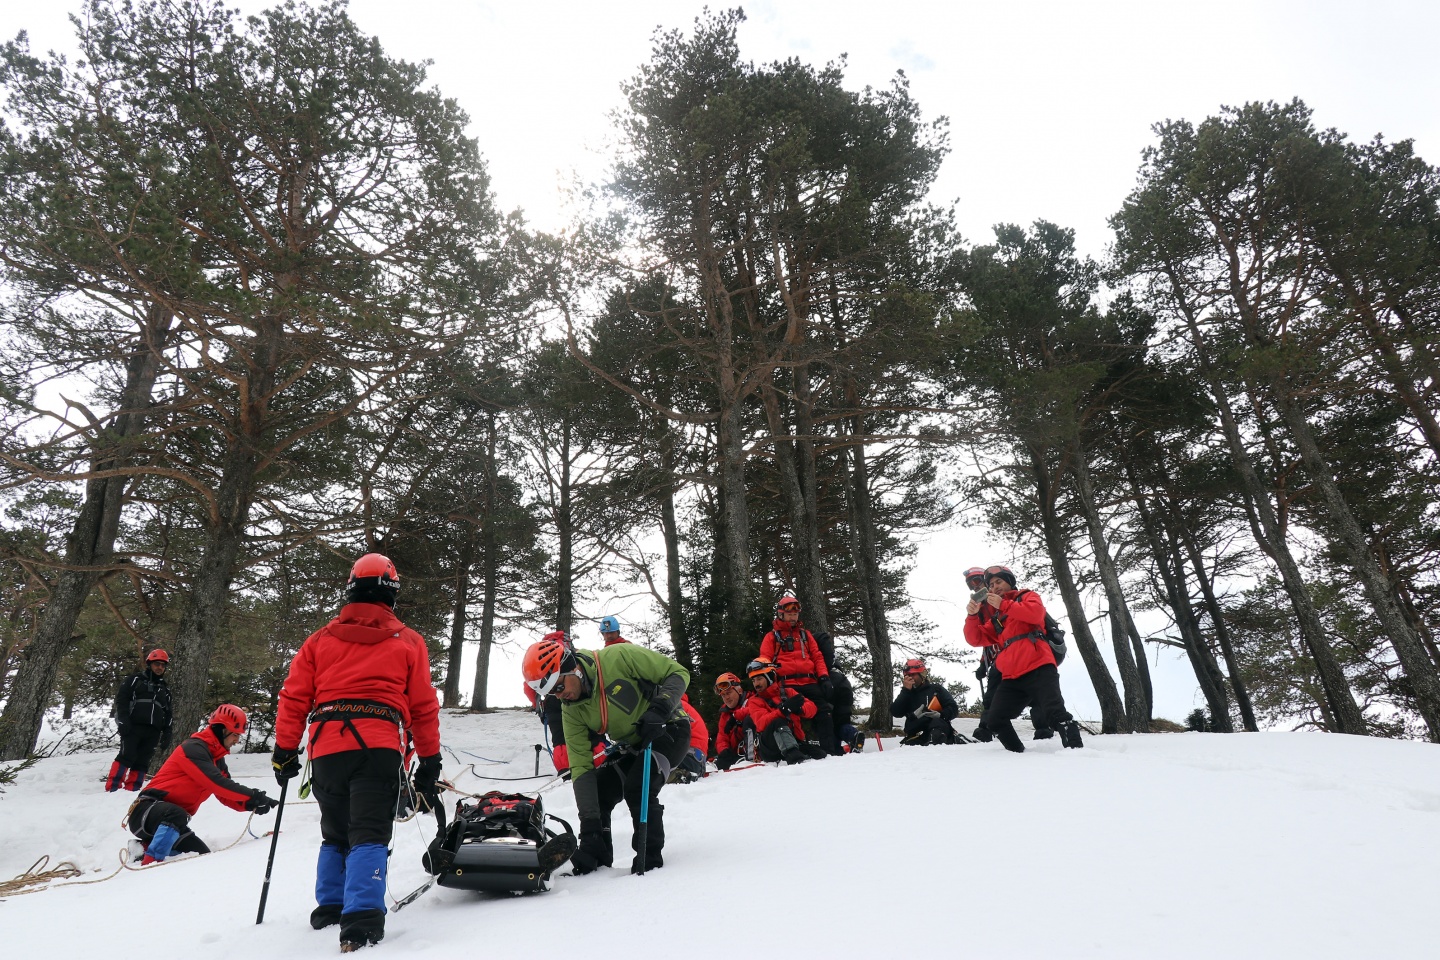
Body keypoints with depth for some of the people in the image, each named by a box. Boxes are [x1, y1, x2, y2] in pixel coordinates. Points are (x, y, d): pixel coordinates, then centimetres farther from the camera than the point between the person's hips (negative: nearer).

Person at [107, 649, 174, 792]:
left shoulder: (165, 689, 24)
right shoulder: (135, 679, 10)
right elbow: (121, 699, -1)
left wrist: (166, 736, 13)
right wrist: (123, 720, -15)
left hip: (152, 732, 5)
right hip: (132, 727, -4)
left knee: (142, 762, 0)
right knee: (127, 756, -15)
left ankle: (131, 791, 2)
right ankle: (111, 789, -12)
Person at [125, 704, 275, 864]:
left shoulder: (217, 759, 13)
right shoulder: (194, 748, -15)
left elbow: (225, 795, 9)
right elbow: (216, 783, -26)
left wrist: (250, 805, -10)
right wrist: (253, 795, -27)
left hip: (174, 820, 9)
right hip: (146, 812, -9)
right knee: (177, 815, -39)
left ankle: (148, 846, 5)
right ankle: (150, 862, -33)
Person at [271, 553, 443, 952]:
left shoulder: (320, 639, 14)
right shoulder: (408, 642, 8)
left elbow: (294, 697, 10)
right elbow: (424, 707, 8)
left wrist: (285, 751, 18)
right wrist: (429, 763, 14)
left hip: (326, 750, 3)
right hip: (379, 749, -3)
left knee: (336, 834, 23)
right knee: (369, 836, -4)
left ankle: (329, 906, 29)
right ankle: (361, 920, -16)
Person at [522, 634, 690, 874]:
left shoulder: (619, 657, -28)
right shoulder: (571, 711, -10)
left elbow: (677, 673, -19)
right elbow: (581, 767, -10)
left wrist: (659, 709, -35)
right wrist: (589, 826, -17)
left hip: (669, 729, -6)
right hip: (631, 746, 7)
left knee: (638, 789, -24)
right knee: (597, 794, -4)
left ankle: (651, 860, -7)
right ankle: (598, 860, 14)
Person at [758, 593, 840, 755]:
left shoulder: (804, 634, 23)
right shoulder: (772, 636, 13)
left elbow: (817, 656, 17)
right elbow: (765, 661, 6)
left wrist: (824, 677, 2)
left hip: (809, 682, 3)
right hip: (787, 685, -3)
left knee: (824, 713, -8)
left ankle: (830, 751, -4)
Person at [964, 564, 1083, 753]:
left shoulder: (1027, 596, 12)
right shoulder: (995, 617, 27)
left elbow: (1036, 613, -12)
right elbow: (975, 639, 17)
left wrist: (1003, 605, -10)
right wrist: (972, 616, 0)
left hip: (1038, 669, -6)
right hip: (1012, 678, 6)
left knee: (1054, 712, -22)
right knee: (993, 721, 2)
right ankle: (1017, 752, 16)